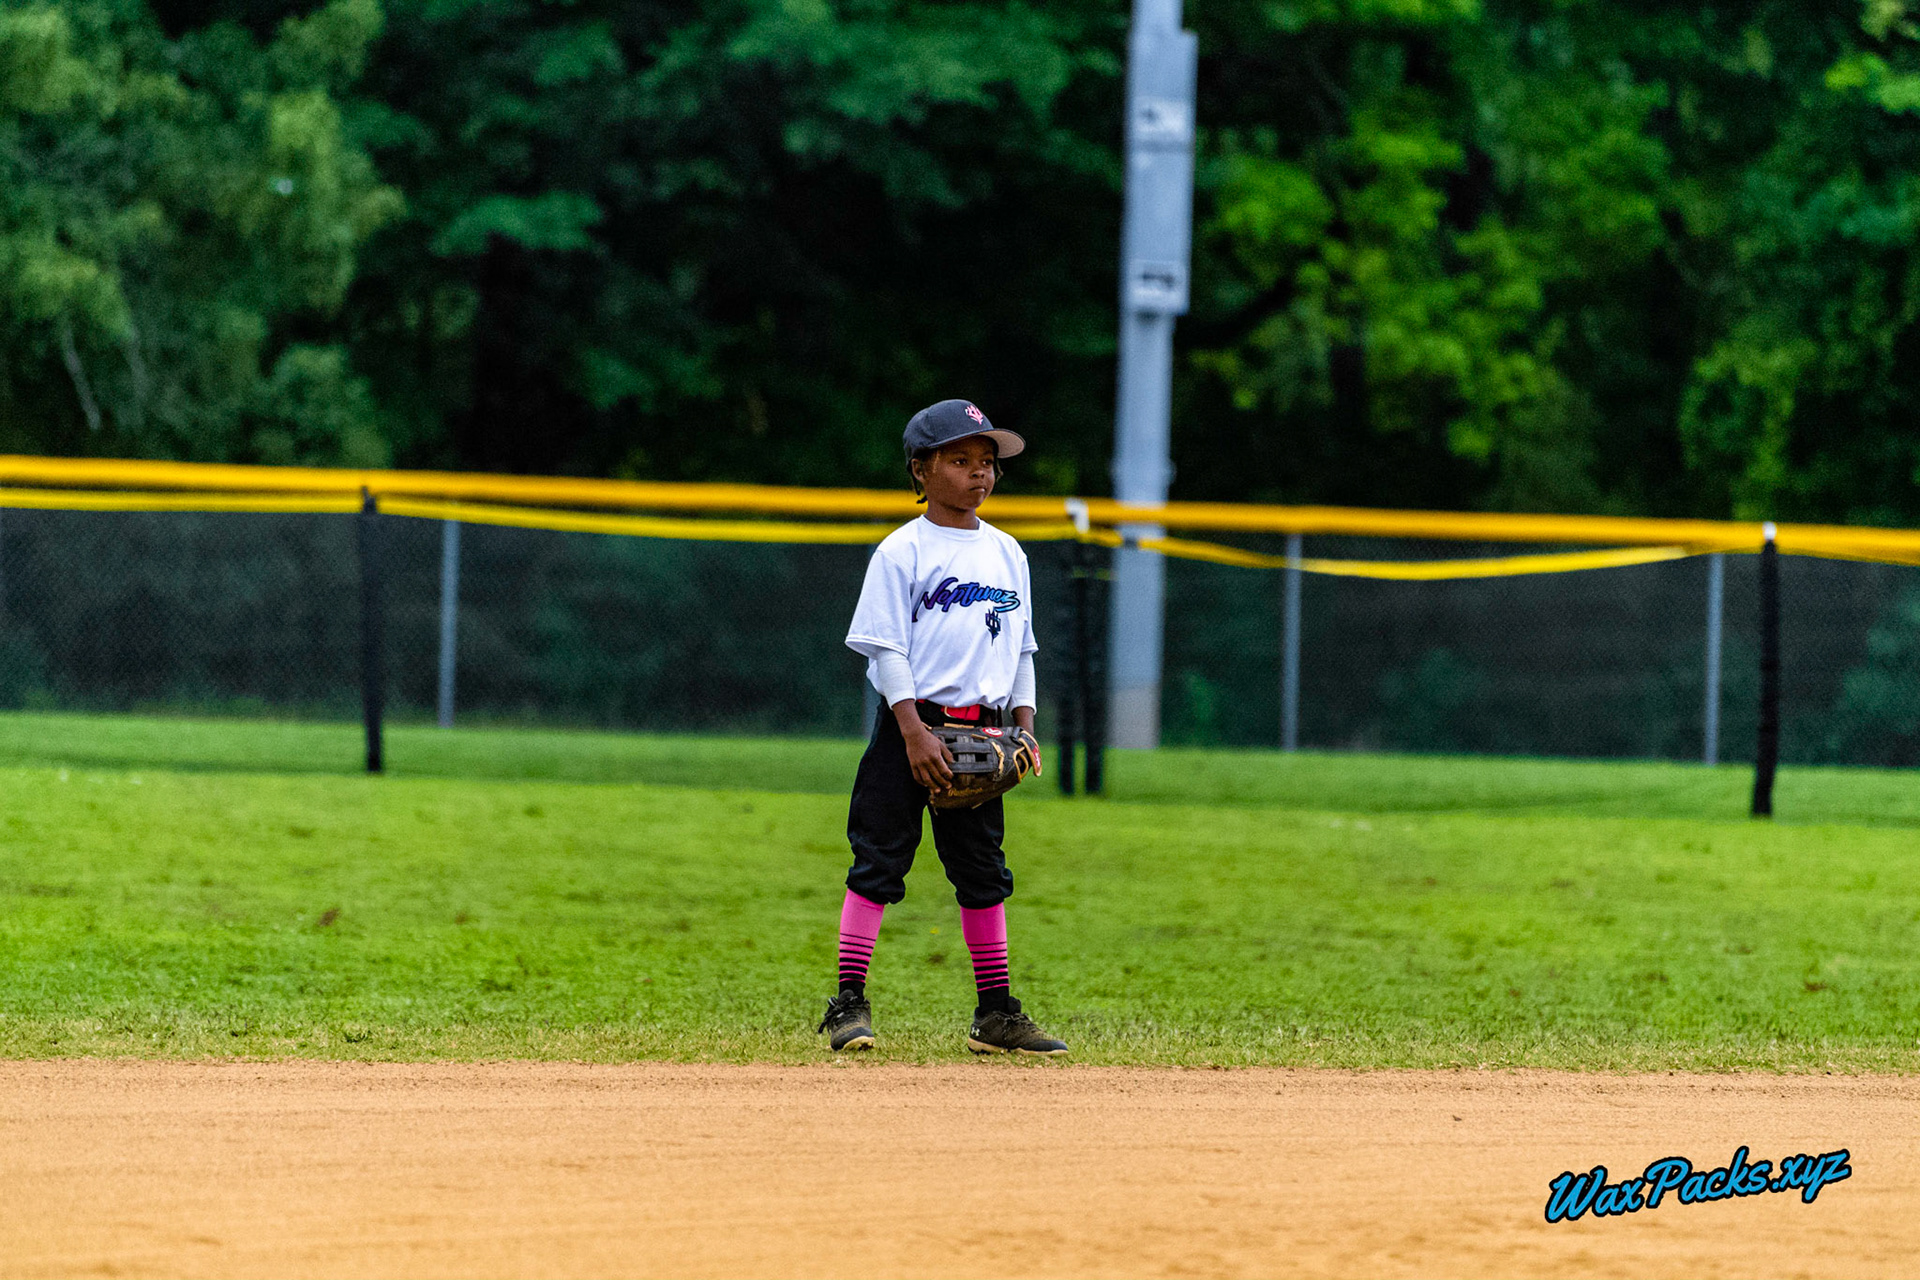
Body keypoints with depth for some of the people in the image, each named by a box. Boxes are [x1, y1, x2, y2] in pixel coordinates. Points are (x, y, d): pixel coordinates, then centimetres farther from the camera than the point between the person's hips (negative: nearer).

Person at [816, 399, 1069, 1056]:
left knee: (983, 872, 9)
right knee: (878, 864, -5)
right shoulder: (902, 552, -6)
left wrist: (1024, 726, 6)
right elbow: (886, 648, -10)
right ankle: (849, 1001, -1)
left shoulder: (1007, 553, 12)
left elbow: (1021, 648, 17)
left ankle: (995, 1013, 14)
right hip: (913, 725, -5)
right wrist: (915, 731, -17)